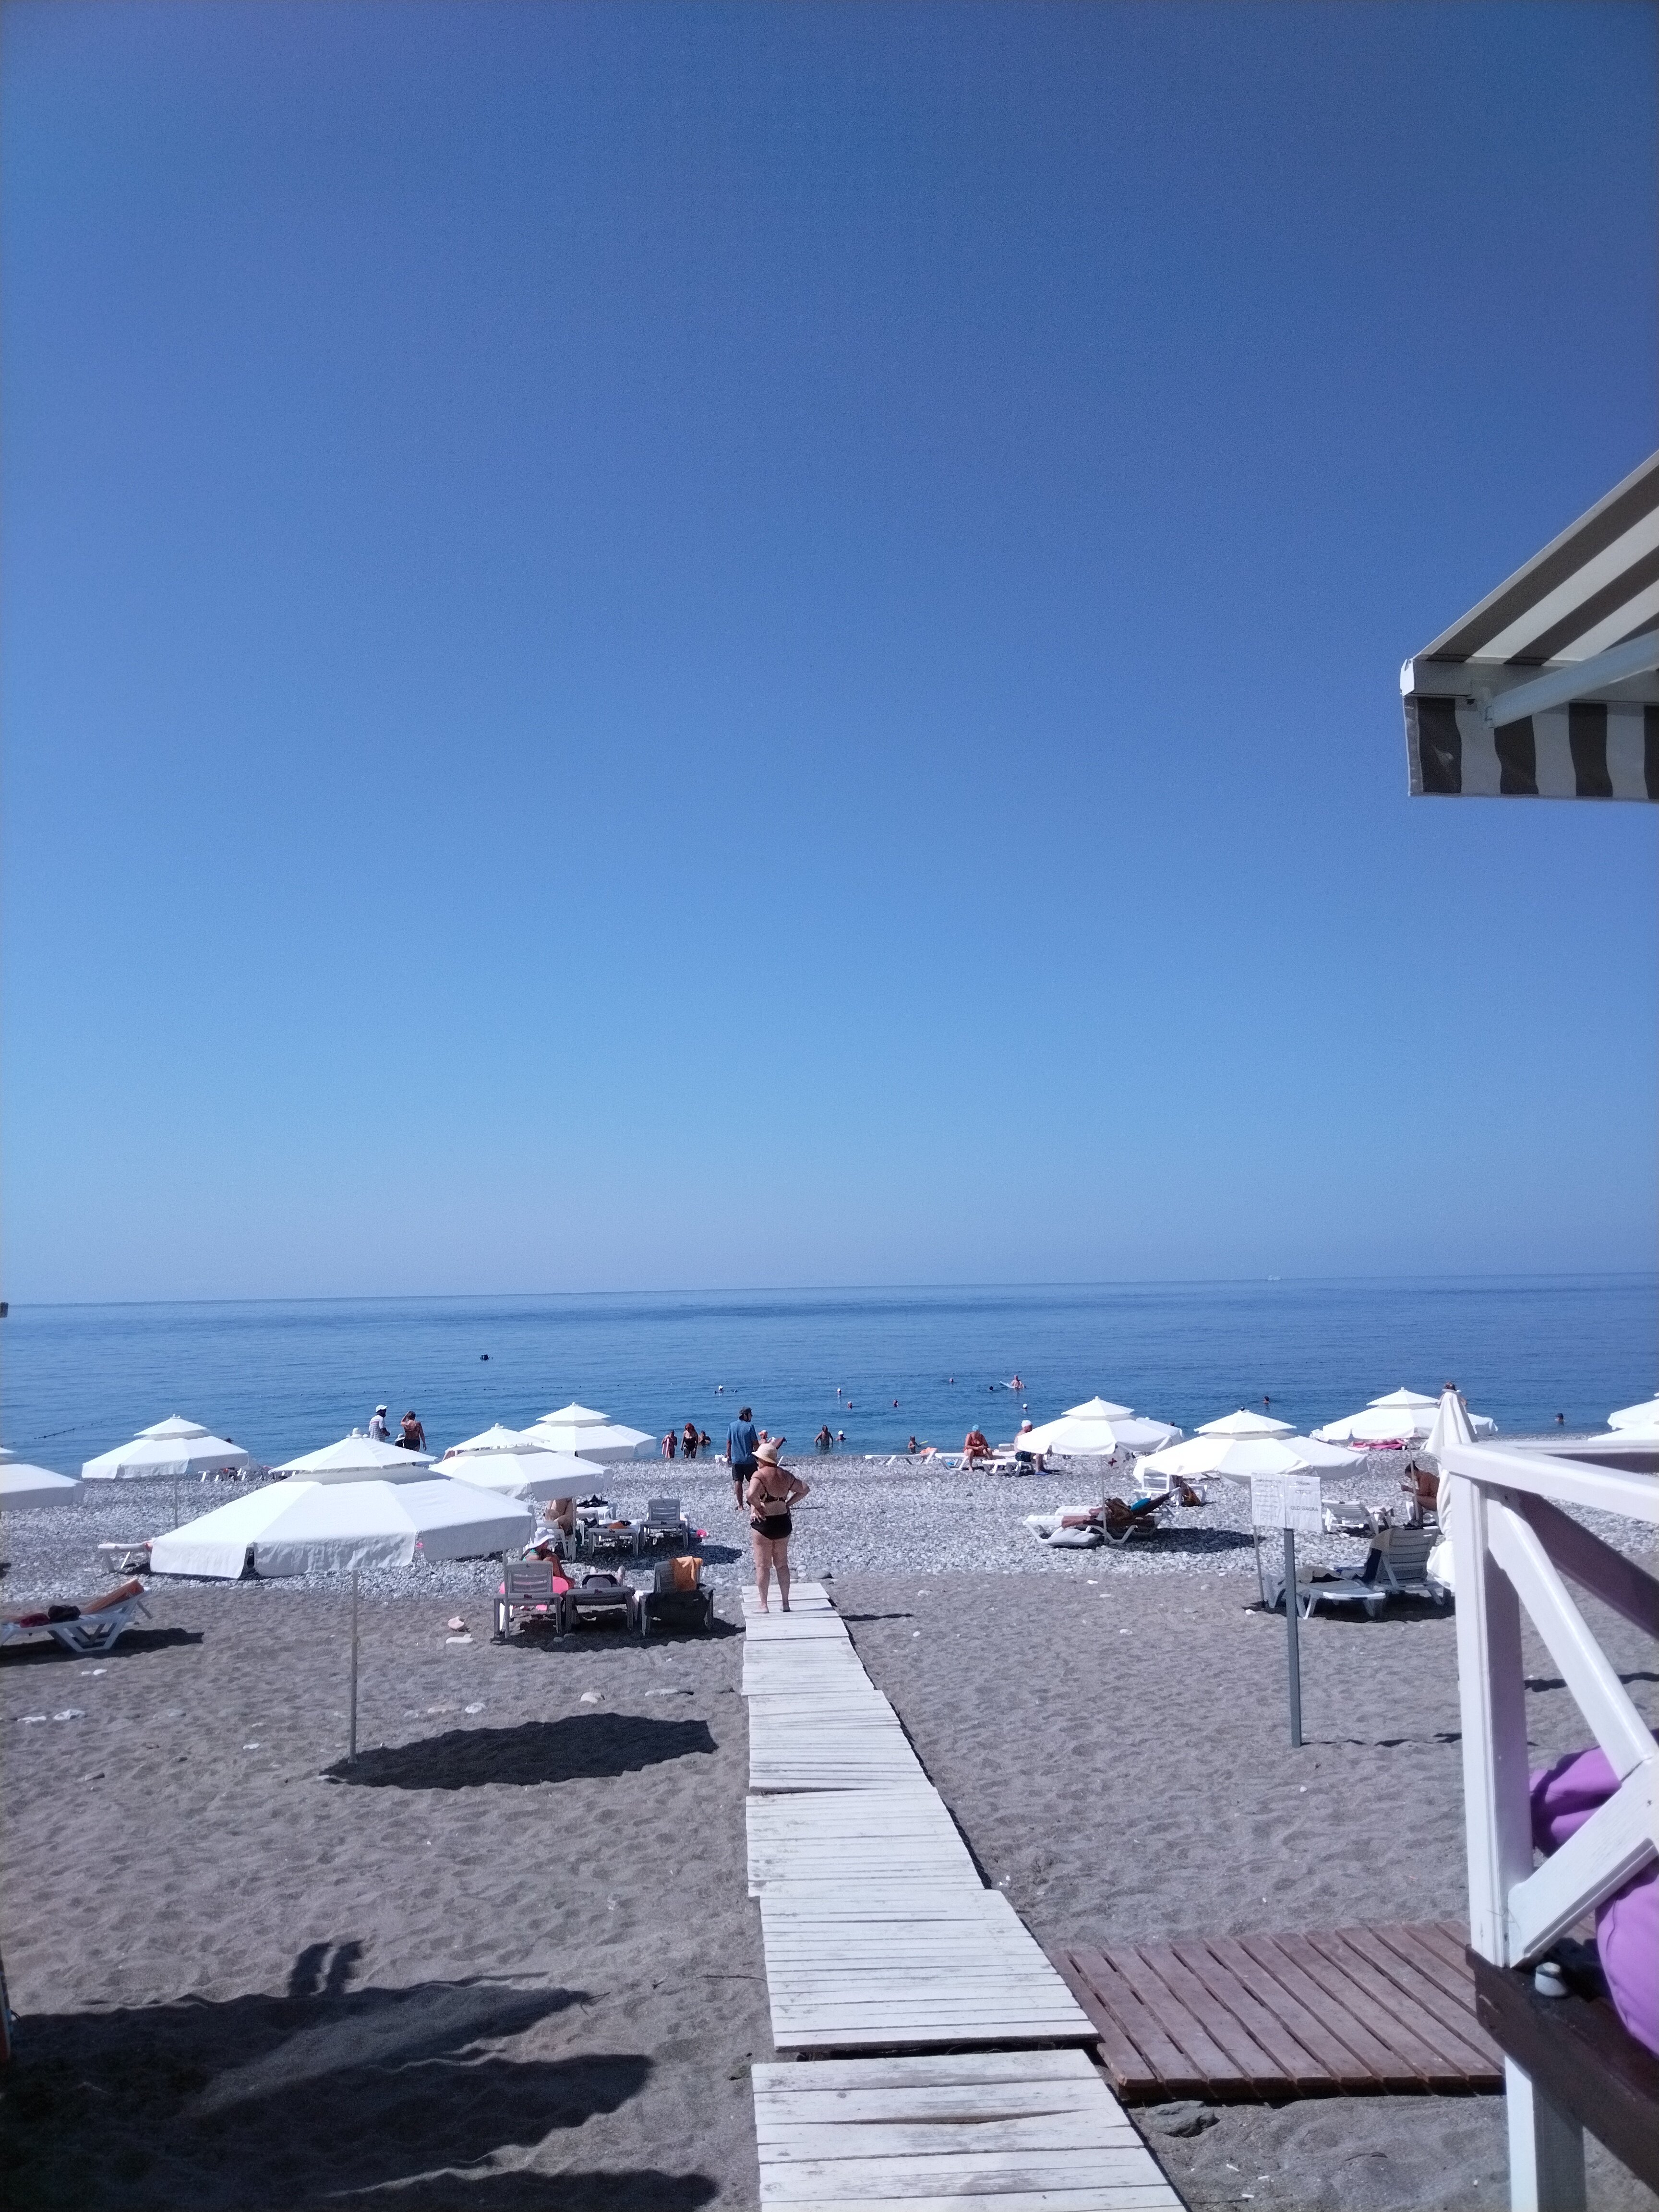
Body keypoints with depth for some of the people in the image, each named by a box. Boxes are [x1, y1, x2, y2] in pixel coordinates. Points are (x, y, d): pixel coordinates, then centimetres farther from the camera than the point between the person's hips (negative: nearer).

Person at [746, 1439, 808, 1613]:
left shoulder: (759, 1475, -14)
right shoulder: (785, 1475, 6)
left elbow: (751, 1495, -31)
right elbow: (805, 1489, 12)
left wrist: (757, 1507, -14)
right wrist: (788, 1504, 9)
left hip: (763, 1523, -6)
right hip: (783, 1522, 6)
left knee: (763, 1566, 5)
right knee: (782, 1565, 15)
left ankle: (764, 1606, 7)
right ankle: (786, 1604, 18)